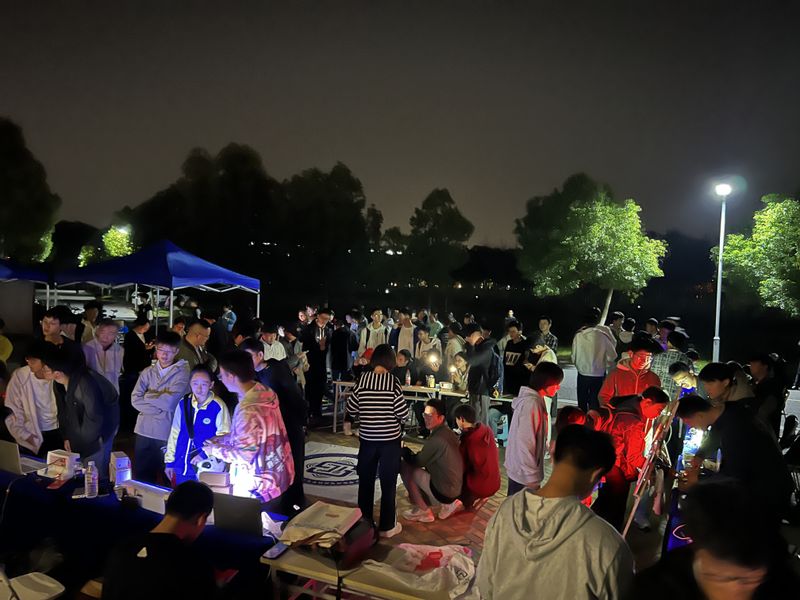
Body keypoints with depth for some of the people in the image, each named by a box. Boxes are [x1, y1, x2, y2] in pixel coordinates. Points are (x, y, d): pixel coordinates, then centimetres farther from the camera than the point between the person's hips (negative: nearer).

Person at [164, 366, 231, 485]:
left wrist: (205, 454, -19)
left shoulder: (218, 406, -12)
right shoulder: (183, 403, 1)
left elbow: (224, 436, -11)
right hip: (181, 467, 4)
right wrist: (169, 461, 11)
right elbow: (174, 433, 9)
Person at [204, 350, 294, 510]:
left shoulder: (248, 410, -30)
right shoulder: (265, 392, -2)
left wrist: (215, 450, -10)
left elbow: (244, 455, -24)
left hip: (259, 486, -8)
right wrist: (220, 440, 9)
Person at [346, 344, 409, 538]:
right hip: (390, 439, -2)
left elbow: (351, 409, -1)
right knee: (388, 483, 11)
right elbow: (403, 413, -12)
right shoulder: (393, 381, -14)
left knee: (365, 481, 17)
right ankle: (387, 526, 20)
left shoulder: (362, 379, -8)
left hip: (367, 438, 2)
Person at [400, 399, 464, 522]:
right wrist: (411, 453, 8)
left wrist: (404, 451, 4)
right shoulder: (449, 432, 4)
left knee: (404, 466, -5)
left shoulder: (436, 439, -24)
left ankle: (423, 511, 6)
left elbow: (417, 462, -11)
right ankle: (448, 504, 16)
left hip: (443, 492, -9)